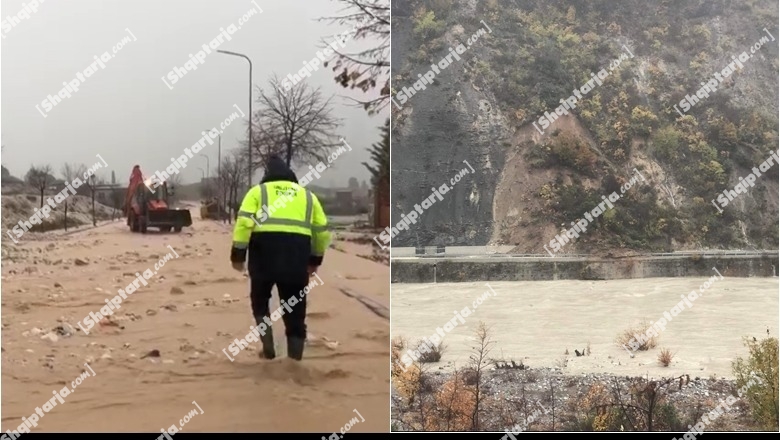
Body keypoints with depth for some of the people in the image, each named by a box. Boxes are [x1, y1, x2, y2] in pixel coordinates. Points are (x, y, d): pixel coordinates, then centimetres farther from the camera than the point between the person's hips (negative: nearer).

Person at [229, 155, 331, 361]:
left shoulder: (258, 191, 15)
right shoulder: (307, 195, 22)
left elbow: (243, 222, 0)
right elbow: (322, 230, 19)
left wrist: (237, 254, 3)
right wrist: (316, 259, 29)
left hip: (264, 251, -1)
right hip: (297, 254, 1)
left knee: (260, 301, 20)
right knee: (295, 311, 10)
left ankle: (268, 349, 10)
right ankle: (295, 358, 8)